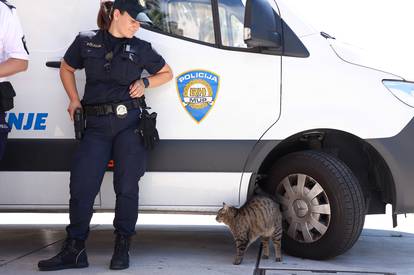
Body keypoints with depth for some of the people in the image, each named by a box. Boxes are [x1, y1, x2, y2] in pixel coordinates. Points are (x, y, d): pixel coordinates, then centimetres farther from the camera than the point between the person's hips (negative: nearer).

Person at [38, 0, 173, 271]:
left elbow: (167, 73, 20)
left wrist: (145, 82, 3)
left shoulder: (141, 49, 9)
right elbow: (66, 69, 21)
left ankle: (122, 248, 11)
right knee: (81, 187, -4)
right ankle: (74, 250, 4)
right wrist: (74, 100, 8)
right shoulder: (86, 41, 8)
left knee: (126, 187, -1)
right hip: (96, 126, 1)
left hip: (128, 124, 0)